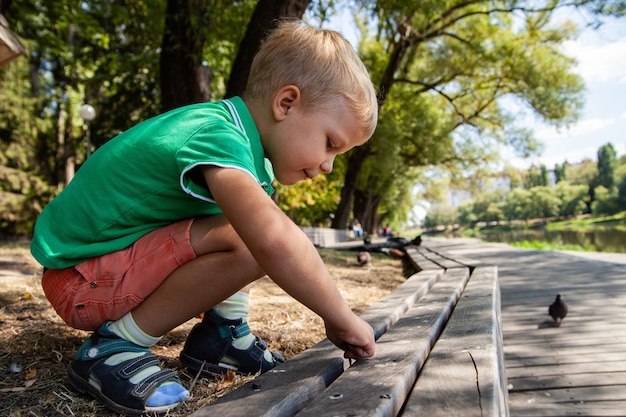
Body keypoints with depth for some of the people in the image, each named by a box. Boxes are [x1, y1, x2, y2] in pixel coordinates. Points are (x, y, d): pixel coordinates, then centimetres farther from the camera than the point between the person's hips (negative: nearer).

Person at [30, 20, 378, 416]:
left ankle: (222, 331, 3)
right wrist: (341, 319, -29)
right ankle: (113, 348, -15)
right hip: (80, 282, -9)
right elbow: (273, 240, -43)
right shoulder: (217, 137, -27)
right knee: (251, 240, -29)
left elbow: (273, 231, 10)